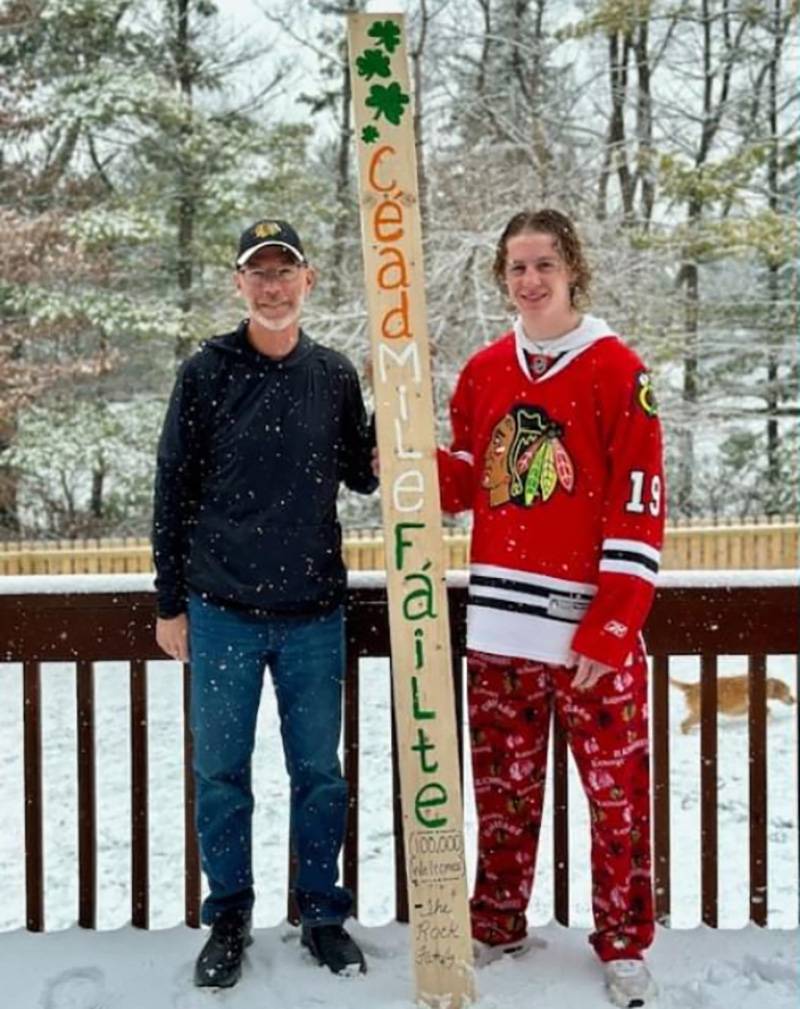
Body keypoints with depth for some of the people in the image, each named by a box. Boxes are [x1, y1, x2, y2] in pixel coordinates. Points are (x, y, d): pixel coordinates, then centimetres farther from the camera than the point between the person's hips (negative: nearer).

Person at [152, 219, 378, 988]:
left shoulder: (335, 374, 5)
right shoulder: (207, 373, -2)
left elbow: (361, 477, 12)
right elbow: (174, 491, 1)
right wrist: (170, 602, 1)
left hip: (313, 613, 2)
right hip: (222, 611, -1)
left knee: (319, 773, 9)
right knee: (221, 773, 8)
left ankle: (322, 913, 25)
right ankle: (228, 919, 24)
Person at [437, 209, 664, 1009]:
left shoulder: (615, 370, -5)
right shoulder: (482, 372, 10)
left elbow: (639, 510, -9)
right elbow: (460, 486, 13)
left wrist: (611, 630, -14)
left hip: (592, 627, -4)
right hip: (498, 622, 4)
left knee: (615, 793, 4)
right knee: (502, 790, 14)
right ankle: (495, 929, 30)